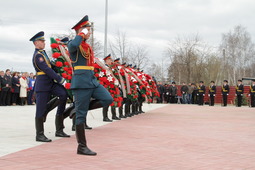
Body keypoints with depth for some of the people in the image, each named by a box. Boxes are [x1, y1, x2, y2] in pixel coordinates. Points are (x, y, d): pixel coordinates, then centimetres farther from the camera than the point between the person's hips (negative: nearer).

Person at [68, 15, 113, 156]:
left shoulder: (87, 46, 18)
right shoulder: (74, 44, -8)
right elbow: (73, 46, -34)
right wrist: (82, 34, -18)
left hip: (92, 80, 8)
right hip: (81, 82, -8)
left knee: (108, 99, -6)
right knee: (81, 115, -3)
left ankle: (79, 108, 8)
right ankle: (82, 147, 4)